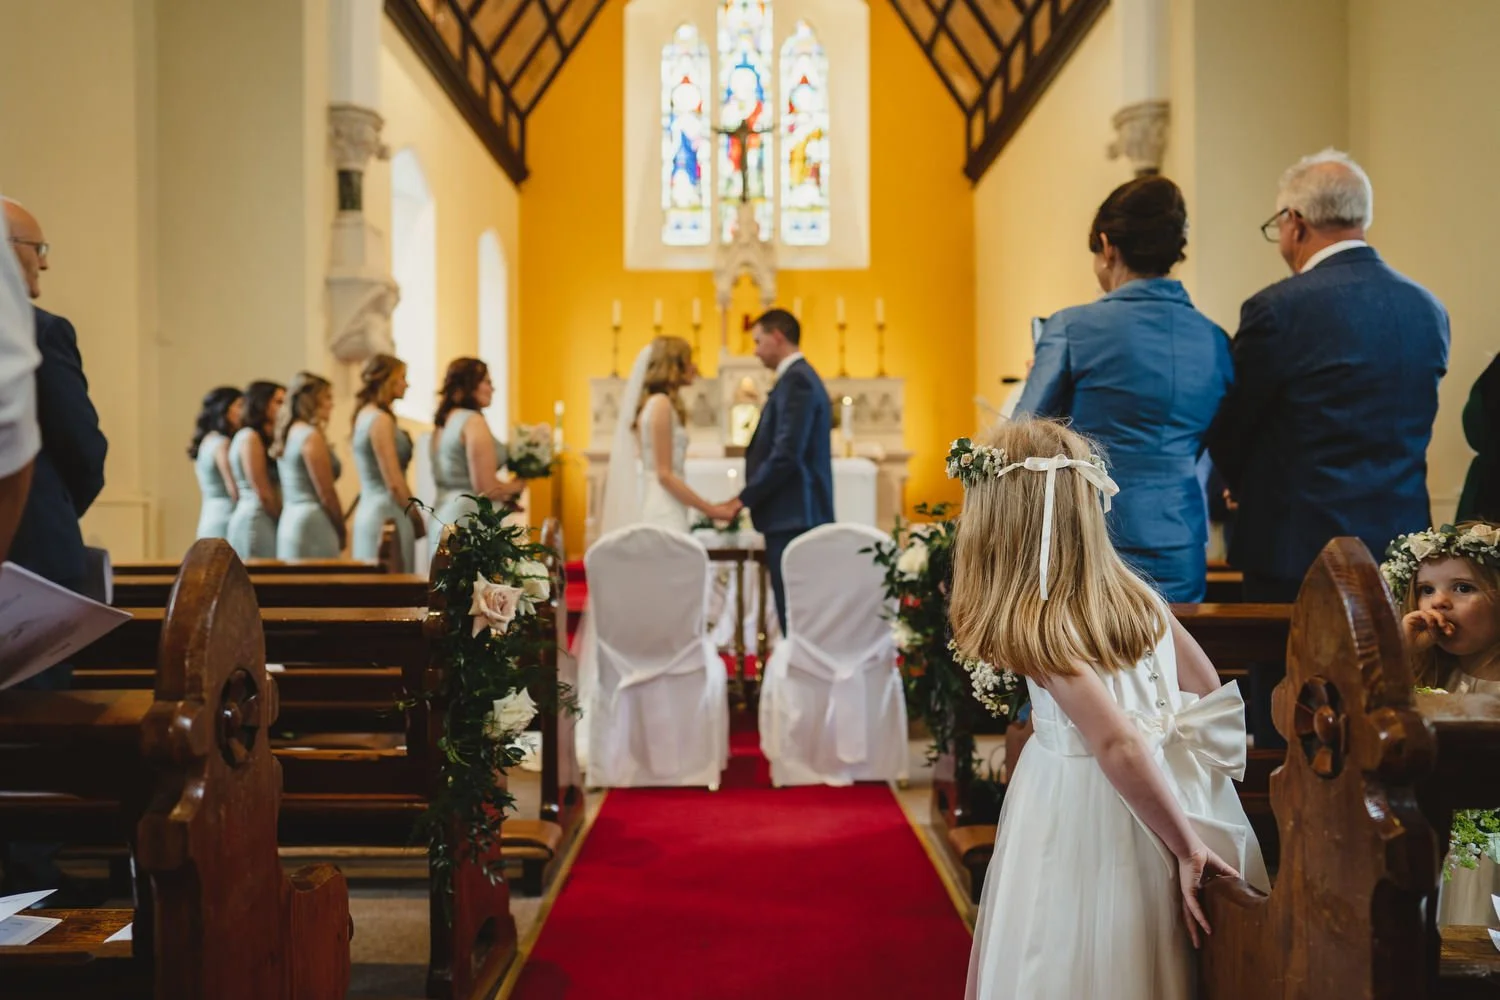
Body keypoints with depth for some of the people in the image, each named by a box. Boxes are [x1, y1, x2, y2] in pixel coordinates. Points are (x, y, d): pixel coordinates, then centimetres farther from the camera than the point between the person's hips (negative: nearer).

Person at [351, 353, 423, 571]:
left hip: (368, 509, 9)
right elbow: (394, 483, -16)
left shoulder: (364, 415, 14)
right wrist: (417, 518, -5)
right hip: (387, 512, -9)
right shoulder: (381, 419, -13)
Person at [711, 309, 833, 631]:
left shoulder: (795, 380, -12)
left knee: (794, 614, -7)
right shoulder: (800, 377, 19)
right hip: (797, 515, 10)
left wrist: (741, 501, -13)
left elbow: (786, 455, -20)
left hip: (793, 517, -10)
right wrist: (748, 498, 14)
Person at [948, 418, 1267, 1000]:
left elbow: (1120, 747, -27)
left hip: (1082, 818, -6)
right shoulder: (1135, 592, 0)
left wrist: (1185, 849, -17)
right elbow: (1207, 688, 9)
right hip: (1174, 792, 7)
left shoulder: (1032, 626, -21)